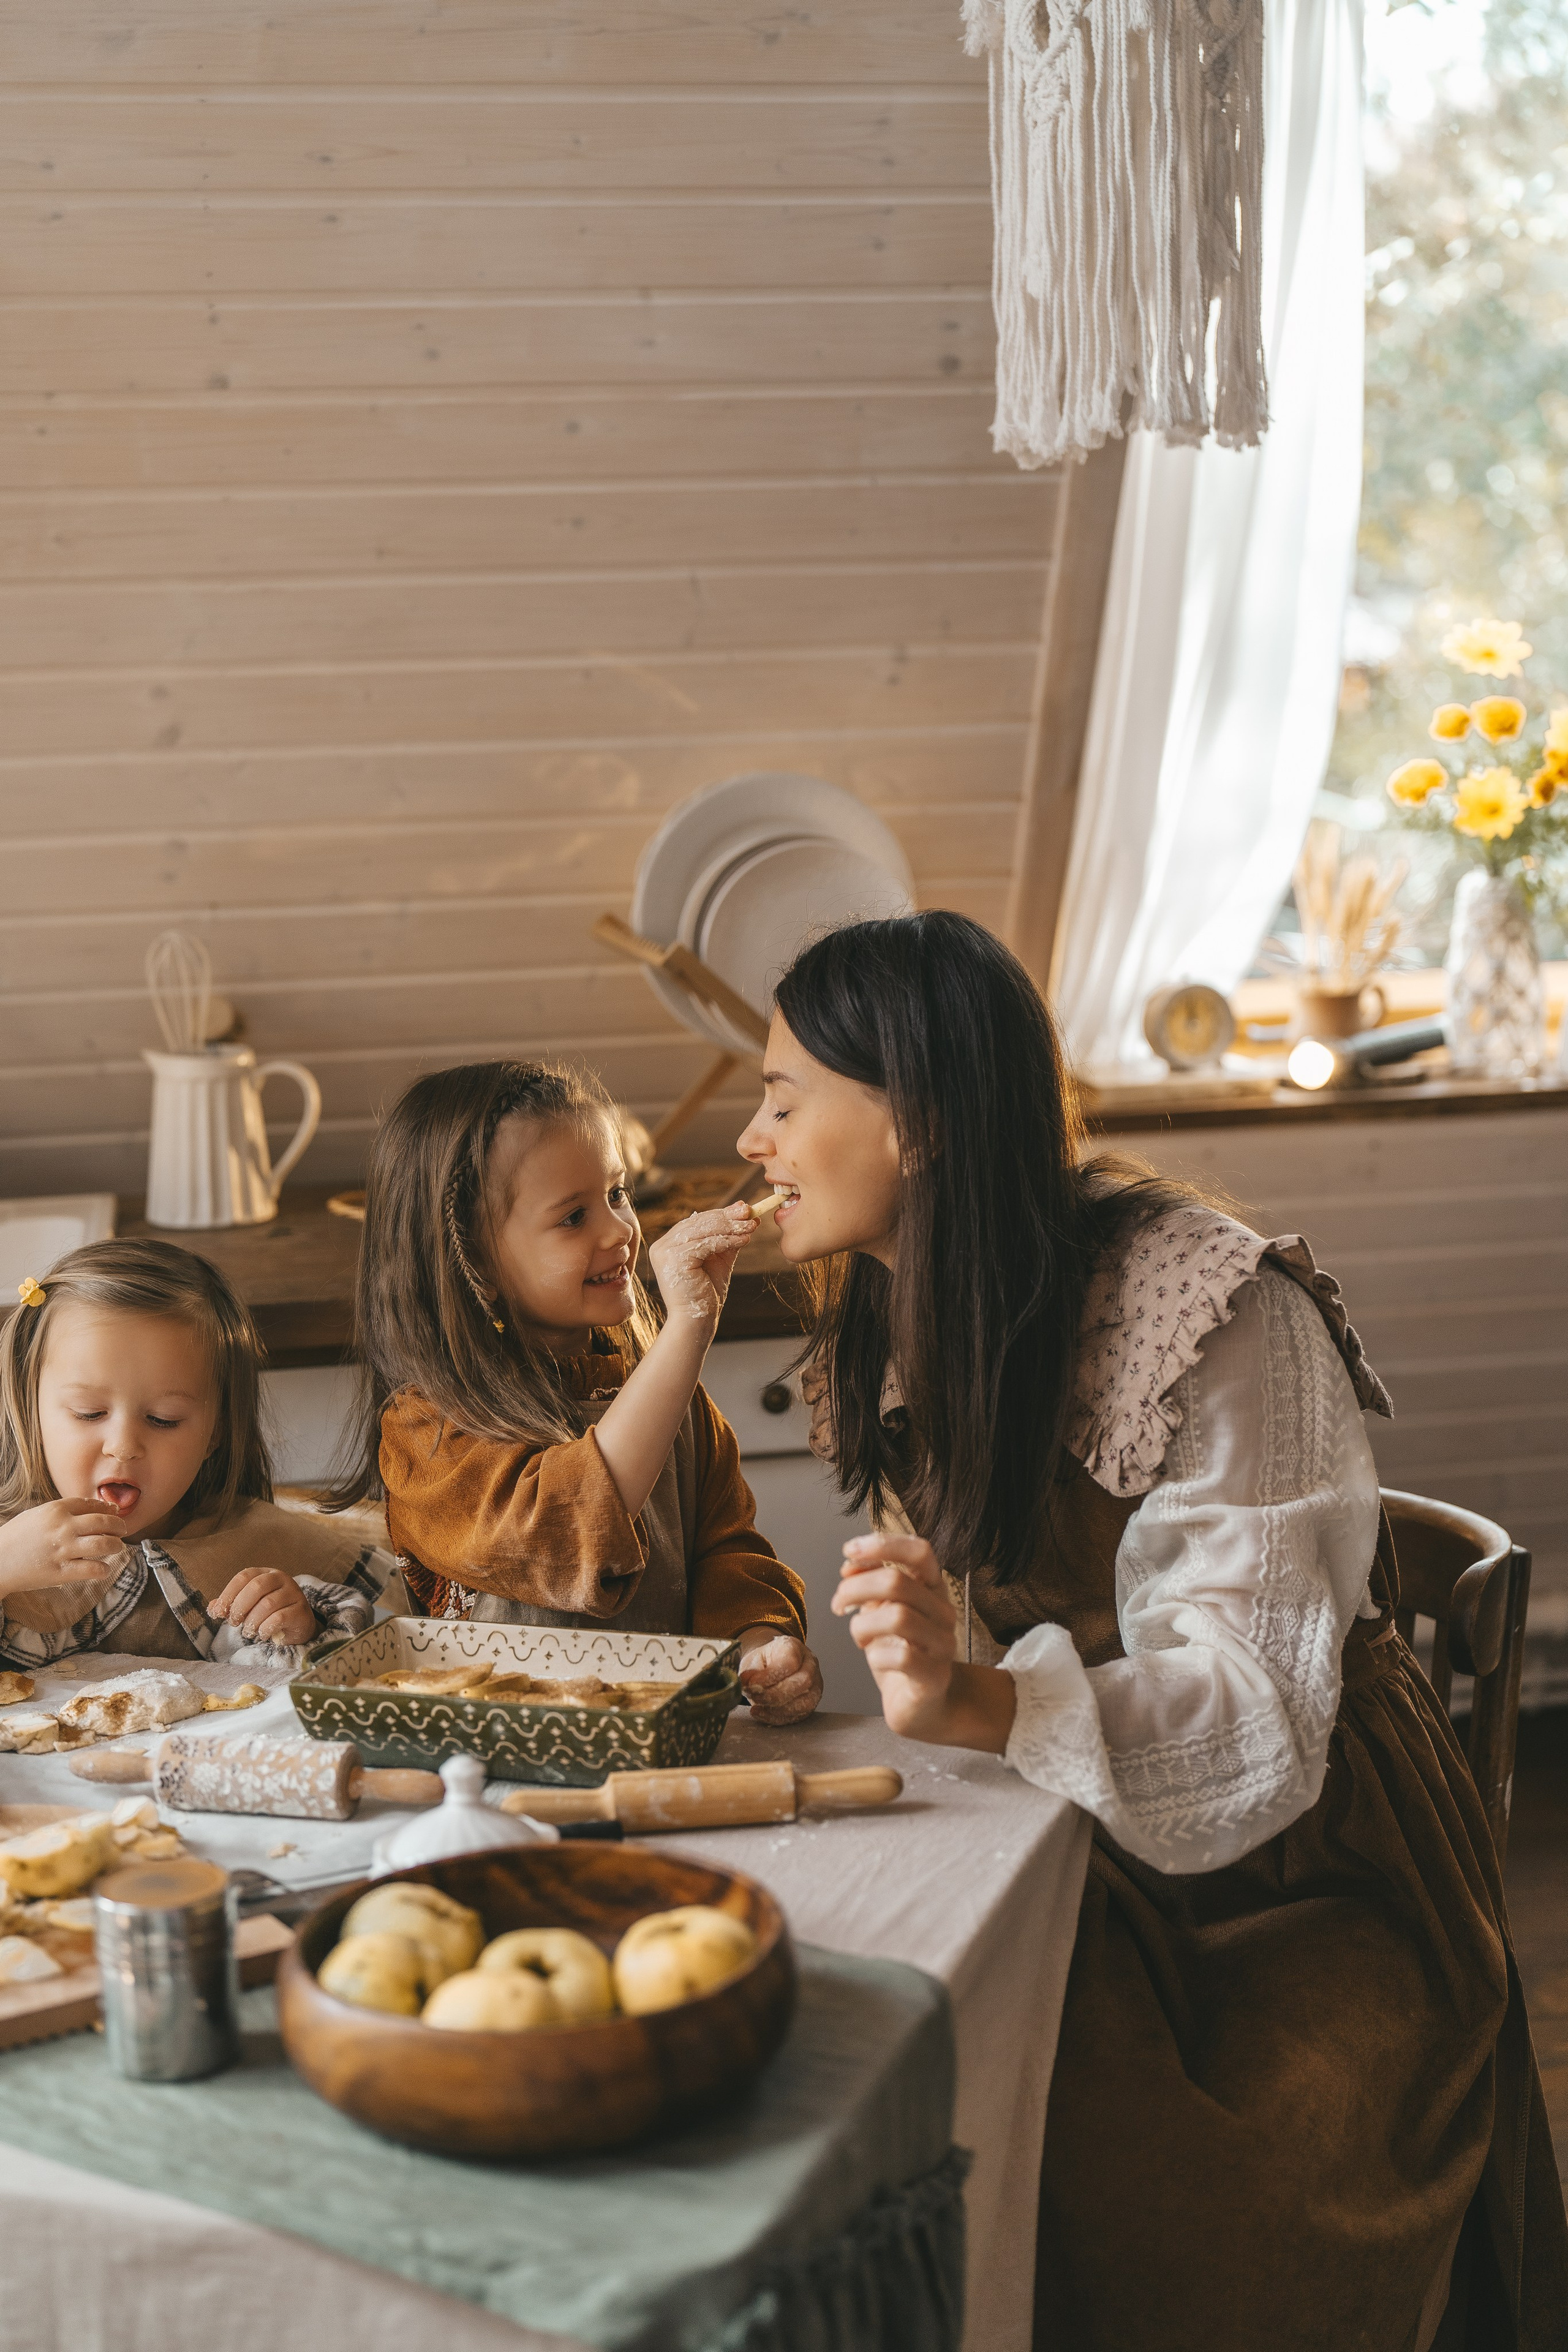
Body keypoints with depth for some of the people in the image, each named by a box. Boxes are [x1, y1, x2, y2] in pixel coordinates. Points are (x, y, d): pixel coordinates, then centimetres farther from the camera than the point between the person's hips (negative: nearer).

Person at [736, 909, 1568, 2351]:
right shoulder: (908, 1315, 6)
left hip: (1298, 1878, -6)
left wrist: (979, 1703, -40)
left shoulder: (1214, 1319, -19)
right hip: (1077, 1858, 7)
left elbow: (1255, 1704, -25)